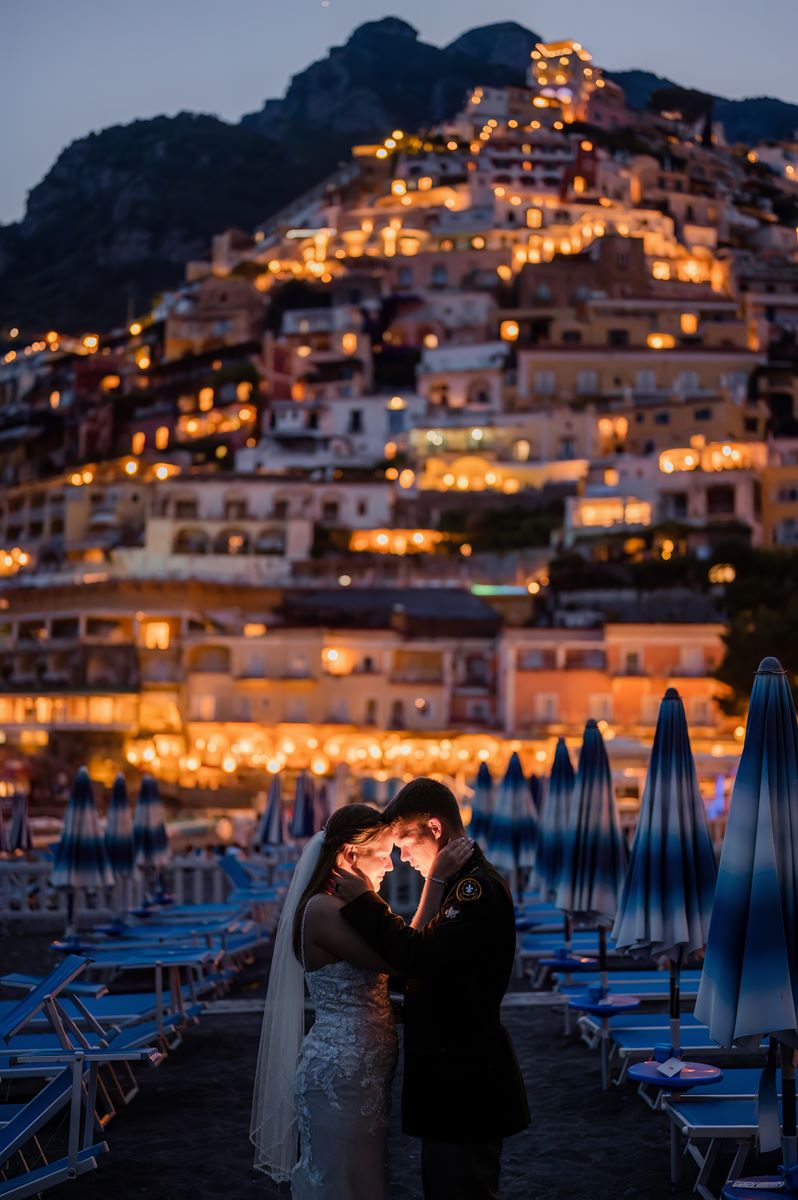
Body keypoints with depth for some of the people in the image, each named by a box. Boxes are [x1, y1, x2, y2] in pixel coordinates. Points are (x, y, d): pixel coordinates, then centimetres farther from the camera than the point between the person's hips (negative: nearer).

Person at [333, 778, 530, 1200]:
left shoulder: (479, 887, -19)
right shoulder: (459, 882, 13)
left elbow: (422, 956, -28)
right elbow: (429, 961, 11)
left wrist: (363, 900, -19)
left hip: (466, 1080, -10)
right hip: (453, 1073, 10)